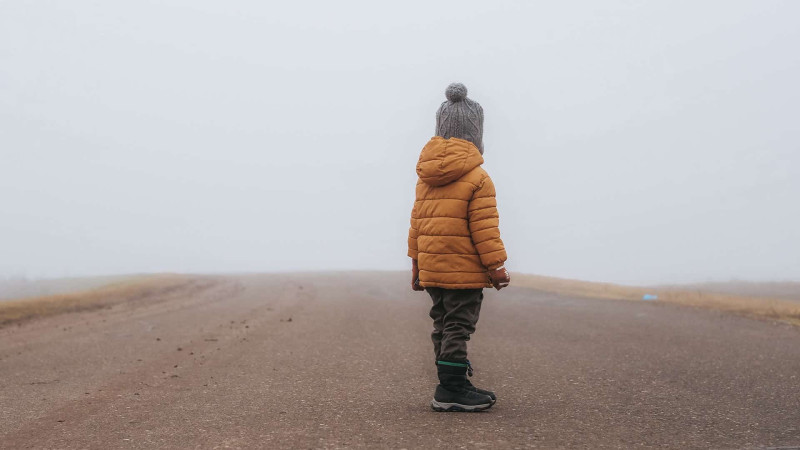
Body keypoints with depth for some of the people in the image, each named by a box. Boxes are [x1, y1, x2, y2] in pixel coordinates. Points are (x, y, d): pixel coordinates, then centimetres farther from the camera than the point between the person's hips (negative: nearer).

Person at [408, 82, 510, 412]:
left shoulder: (425, 178, 11)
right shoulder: (477, 178, -12)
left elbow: (417, 223, 15)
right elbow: (484, 228, -13)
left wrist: (416, 263, 21)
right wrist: (497, 266, -6)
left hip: (430, 269, 7)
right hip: (463, 270, -7)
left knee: (443, 324, 14)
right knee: (458, 326, -3)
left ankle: (451, 384, 23)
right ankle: (451, 390, -2)